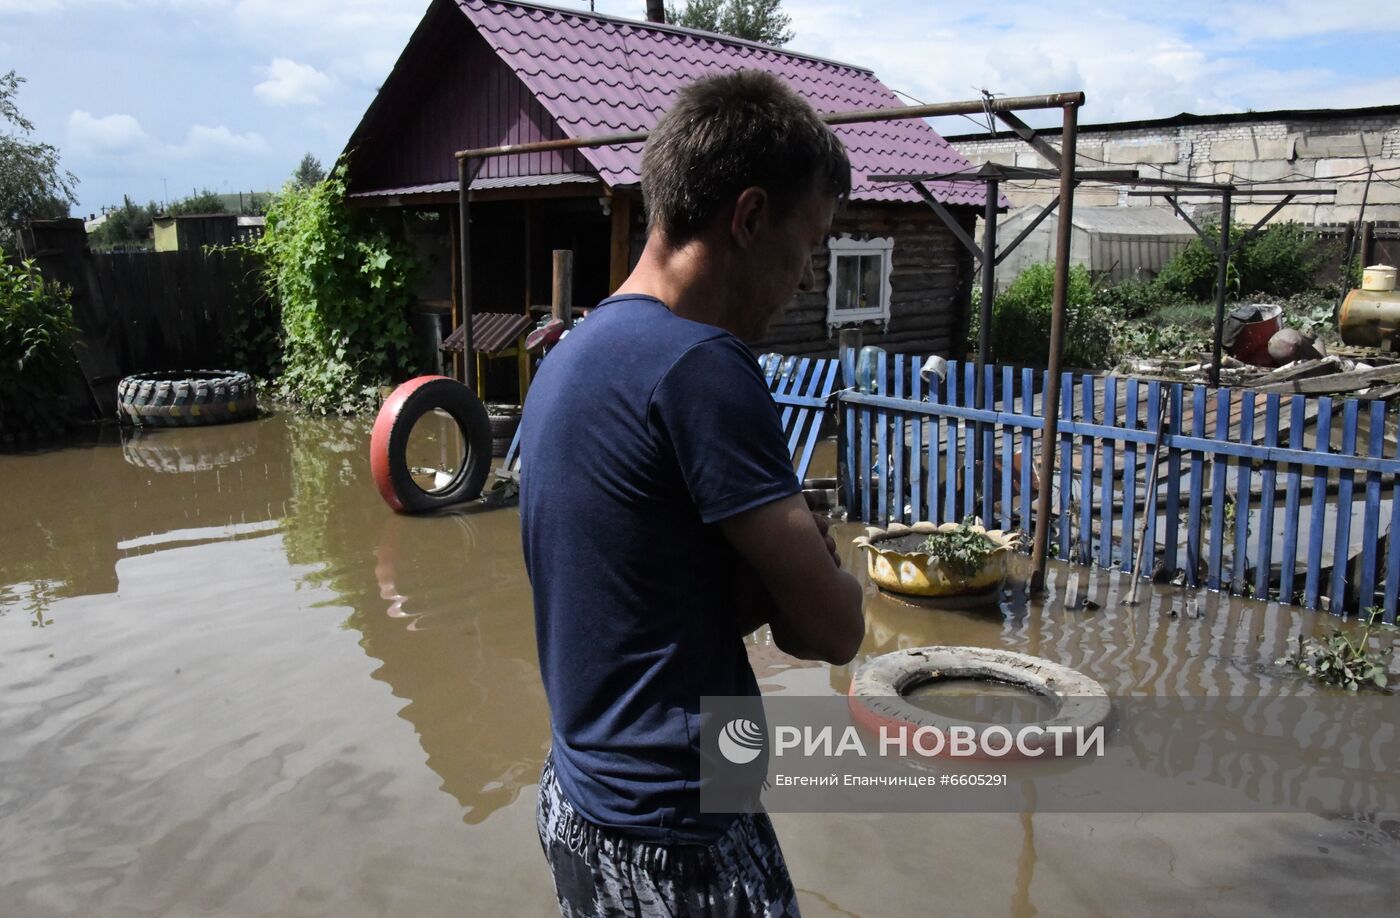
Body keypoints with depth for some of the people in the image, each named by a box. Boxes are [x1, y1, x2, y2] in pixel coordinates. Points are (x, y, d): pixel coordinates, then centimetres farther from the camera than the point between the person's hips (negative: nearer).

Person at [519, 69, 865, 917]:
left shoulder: (573, 354, 5)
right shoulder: (701, 364, -23)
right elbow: (834, 627, -17)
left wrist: (777, 570, -4)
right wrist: (822, 580, 3)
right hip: (677, 840, -8)